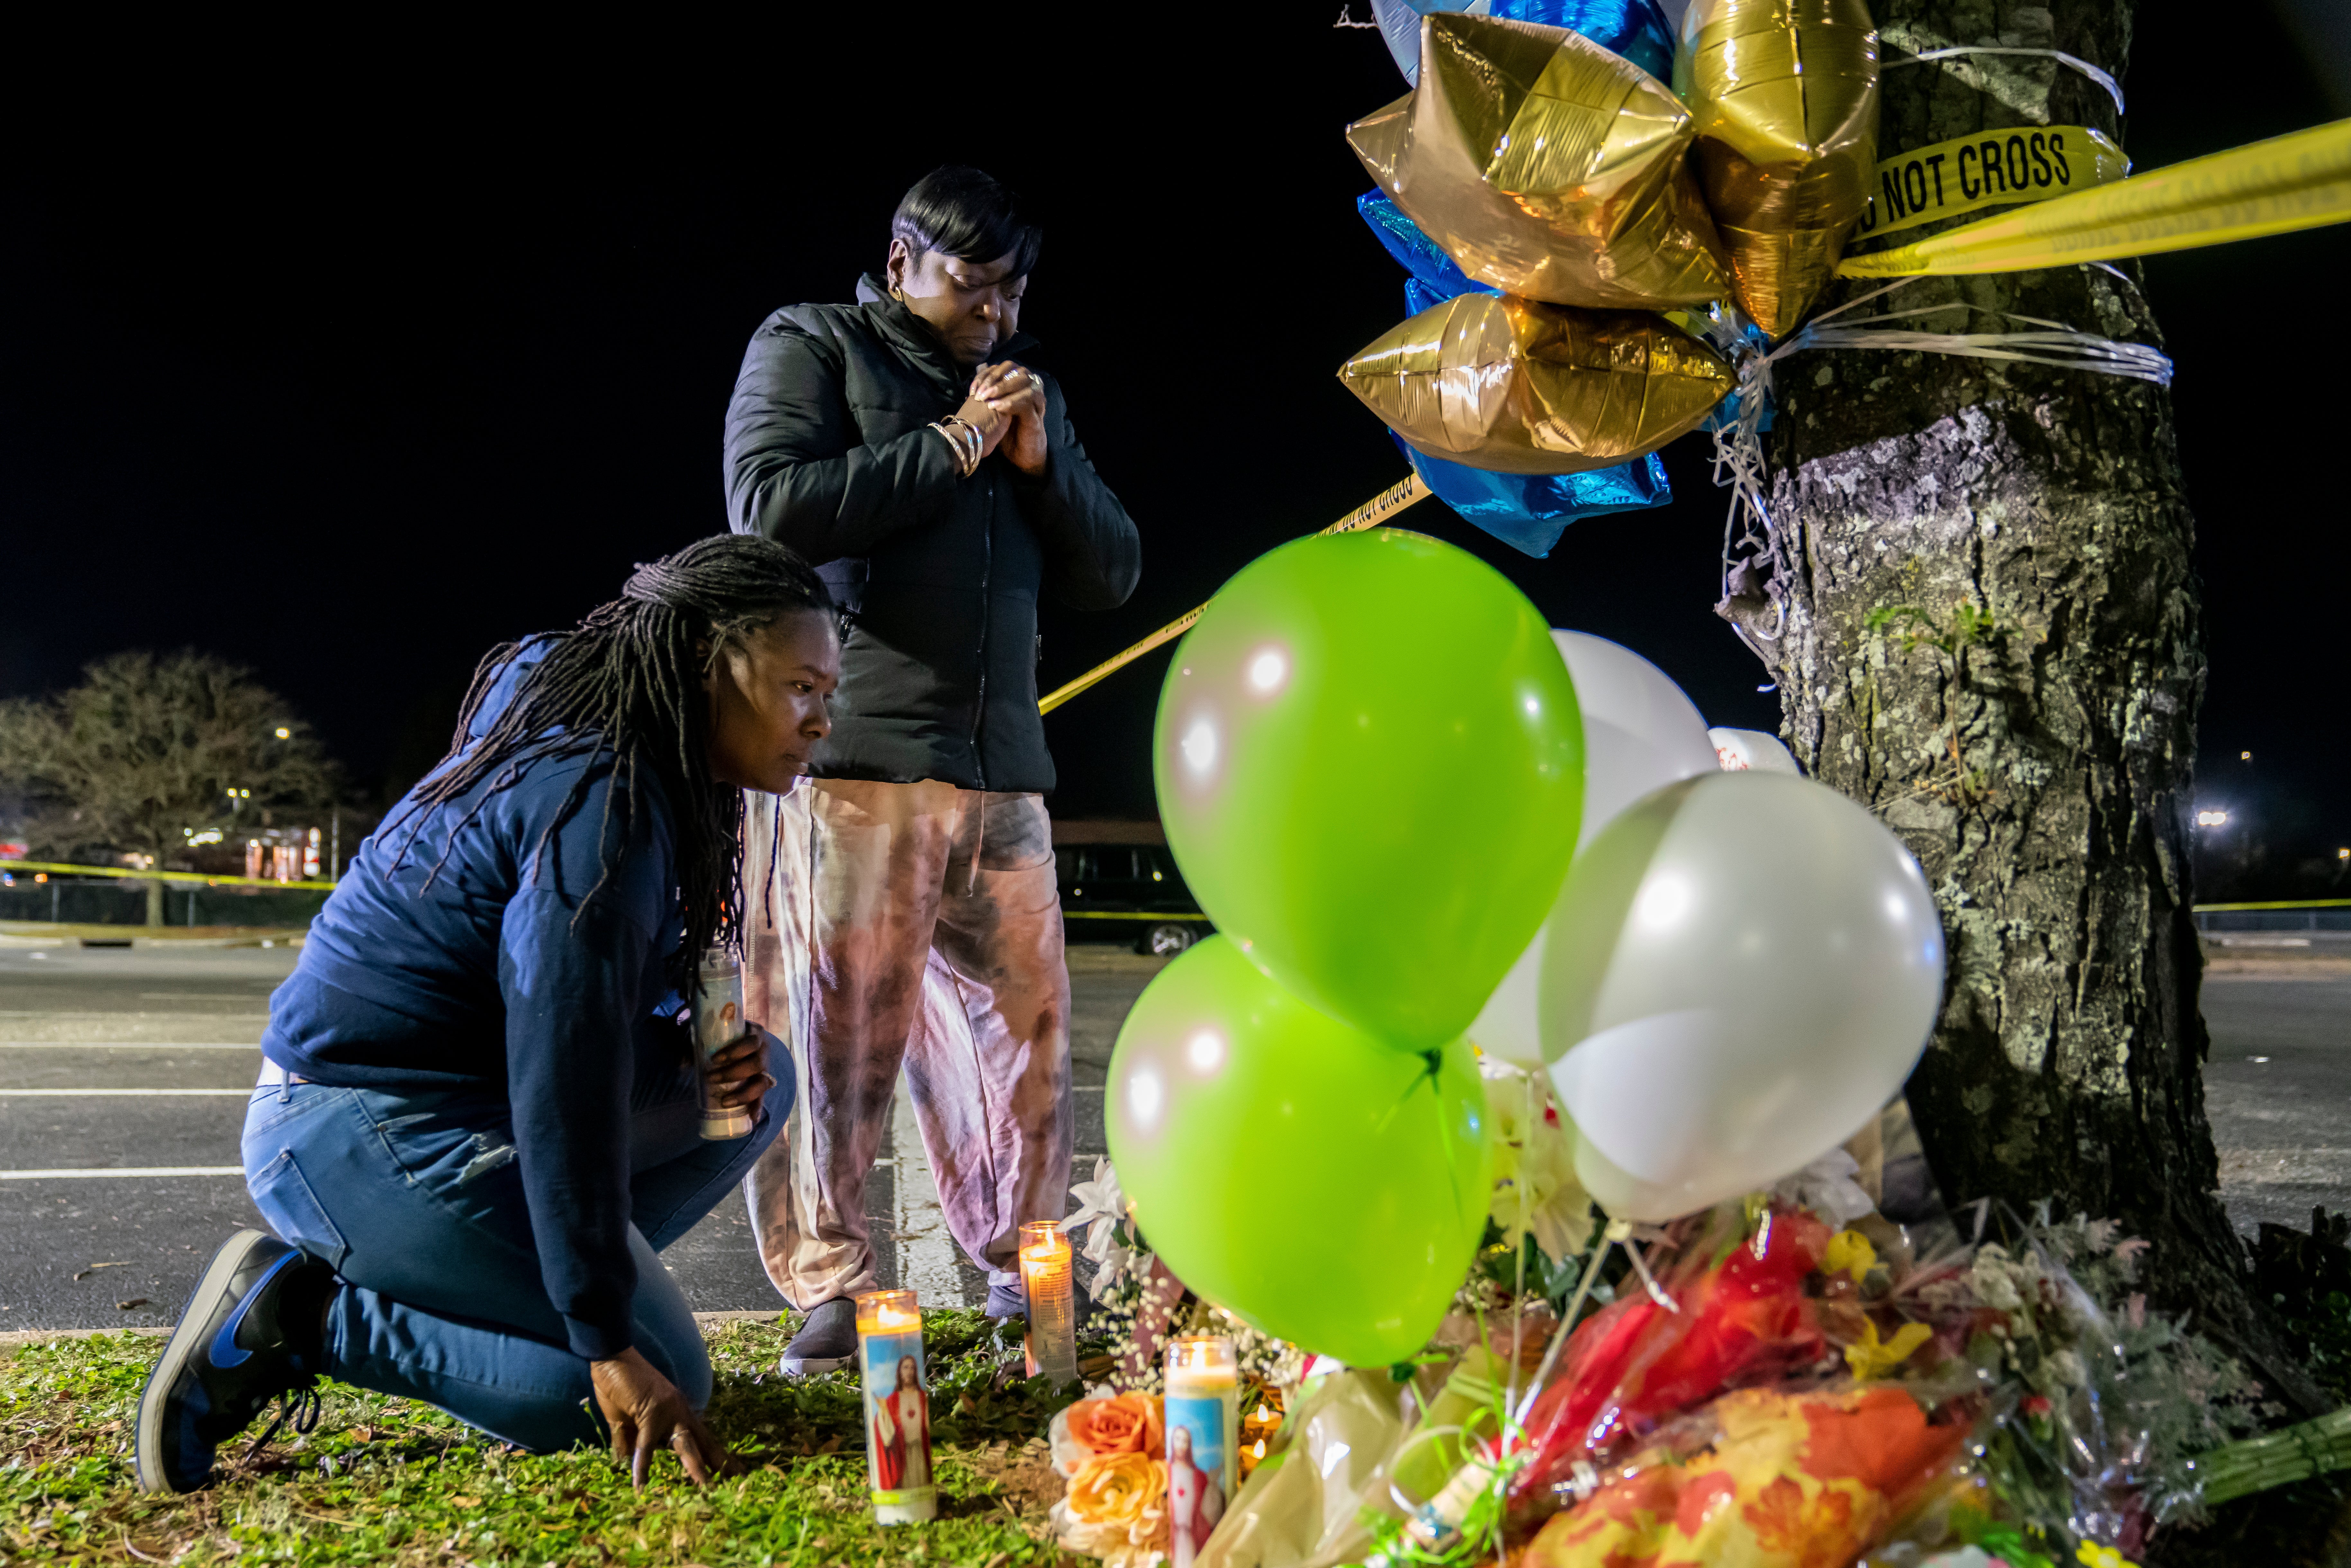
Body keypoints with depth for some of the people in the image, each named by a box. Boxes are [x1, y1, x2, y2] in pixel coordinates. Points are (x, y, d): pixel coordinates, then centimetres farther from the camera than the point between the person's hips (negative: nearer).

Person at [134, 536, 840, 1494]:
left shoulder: (601, 757, 8)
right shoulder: (604, 804, -23)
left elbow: (589, 1016, 18)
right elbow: (562, 1086, -26)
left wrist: (699, 1052, -2)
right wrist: (608, 1342, -22)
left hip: (461, 1101, 10)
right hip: (364, 1138, -10)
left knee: (757, 1084, 10)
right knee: (659, 1381, -10)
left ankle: (495, 1289, 8)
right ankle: (300, 1316, -5)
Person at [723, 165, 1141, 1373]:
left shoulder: (1027, 390, 24)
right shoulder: (809, 348, 7)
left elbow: (1112, 573, 20)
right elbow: (771, 507, -11)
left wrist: (1042, 464, 3)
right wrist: (949, 447, -6)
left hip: (1001, 768, 6)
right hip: (853, 755, -5)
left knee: (1025, 1019, 7)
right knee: (839, 1027, -6)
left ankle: (1023, 1264, 21)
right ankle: (830, 1288, 6)